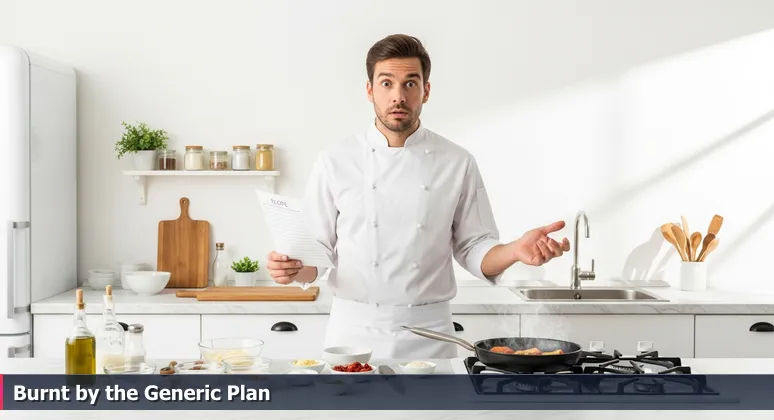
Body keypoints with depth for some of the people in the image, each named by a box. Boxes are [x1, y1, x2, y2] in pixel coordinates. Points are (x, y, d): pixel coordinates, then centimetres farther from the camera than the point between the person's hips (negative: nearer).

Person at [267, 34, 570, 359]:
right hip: (355, 331, 0)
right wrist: (294, 268, -18)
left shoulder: (457, 164, -1)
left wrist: (515, 251, -16)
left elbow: (474, 250, 3)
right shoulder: (335, 161, -2)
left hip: (428, 336, 1)